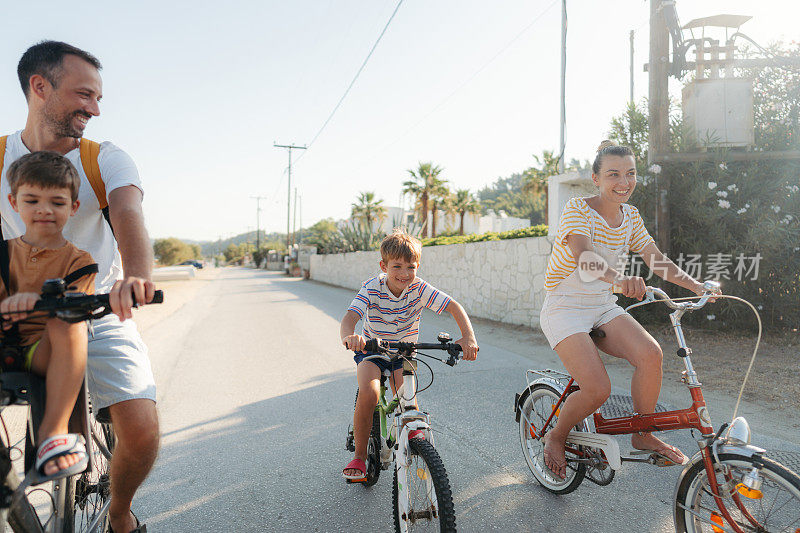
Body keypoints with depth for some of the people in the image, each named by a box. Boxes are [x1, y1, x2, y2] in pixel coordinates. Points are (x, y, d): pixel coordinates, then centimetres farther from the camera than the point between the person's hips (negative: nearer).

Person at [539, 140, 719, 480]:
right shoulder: (578, 209, -15)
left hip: (604, 308, 6)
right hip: (565, 309, -6)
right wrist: (618, 279, -52)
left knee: (650, 353, -21)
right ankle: (556, 436, 9)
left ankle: (643, 435, 2)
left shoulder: (630, 216, 6)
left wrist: (696, 285, -9)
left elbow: (657, 260, 7)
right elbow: (583, 256, -33)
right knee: (598, 390, -21)